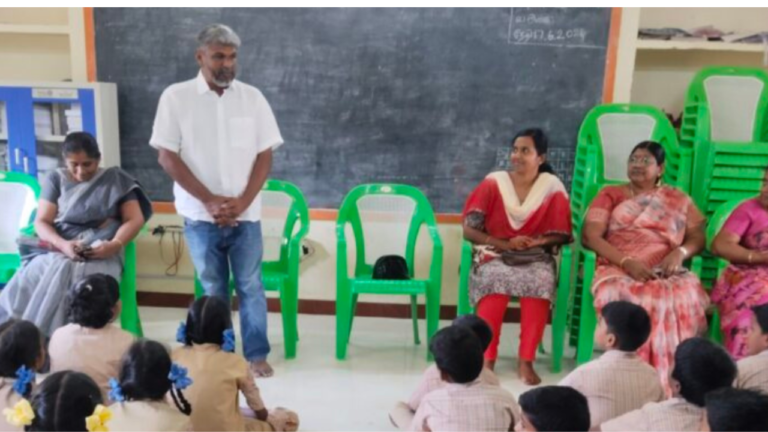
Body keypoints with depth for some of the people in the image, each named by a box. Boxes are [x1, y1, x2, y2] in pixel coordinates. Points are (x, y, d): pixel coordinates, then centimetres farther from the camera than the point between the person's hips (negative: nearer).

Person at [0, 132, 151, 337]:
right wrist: (63, 244, -16)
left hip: (100, 253, -3)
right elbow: (41, 222, 7)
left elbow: (135, 219, 3)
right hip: (58, 250, 3)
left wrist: (115, 244, -17)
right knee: (26, 284, -29)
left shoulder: (116, 179, 10)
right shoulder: (55, 180, 15)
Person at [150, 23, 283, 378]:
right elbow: (167, 156, -5)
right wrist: (210, 201, -11)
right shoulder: (176, 96, -2)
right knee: (213, 289, 10)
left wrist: (242, 202, -10)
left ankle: (257, 354, 15)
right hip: (200, 215, -1)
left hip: (245, 214, 1)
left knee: (250, 286, 5)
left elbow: (264, 155, 2)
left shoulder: (252, 97, 3)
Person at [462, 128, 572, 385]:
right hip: (495, 255, 0)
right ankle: (487, 359, -30)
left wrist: (536, 241, -13)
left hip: (536, 258, 1)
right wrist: (505, 244, -13)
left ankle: (526, 361, -27)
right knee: (496, 279, -35)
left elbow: (561, 235, 7)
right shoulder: (493, 183, 2)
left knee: (540, 281, -34)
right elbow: (469, 230, -1)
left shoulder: (552, 187, 4)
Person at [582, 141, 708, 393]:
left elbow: (698, 238, 15)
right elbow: (590, 236, 2)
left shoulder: (678, 200, 22)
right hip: (618, 270, -1)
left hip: (666, 273, 2)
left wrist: (680, 252, -9)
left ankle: (671, 379, -28)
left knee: (687, 296, -34)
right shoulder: (610, 195, 15)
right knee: (625, 297, -38)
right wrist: (626, 262, -13)